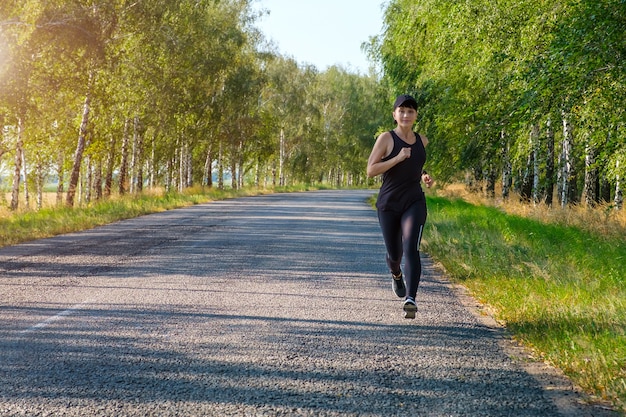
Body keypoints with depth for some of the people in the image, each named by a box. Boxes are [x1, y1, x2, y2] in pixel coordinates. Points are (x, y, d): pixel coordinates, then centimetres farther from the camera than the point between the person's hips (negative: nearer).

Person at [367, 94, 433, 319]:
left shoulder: (422, 141, 8)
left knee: (411, 249, -20)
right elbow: (371, 170, -11)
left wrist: (424, 176, 7)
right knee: (394, 254, 11)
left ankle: (410, 299, -28)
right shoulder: (386, 138, -5)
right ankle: (396, 274, 48)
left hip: (414, 203, 1)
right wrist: (397, 158, -20)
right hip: (388, 204, -1)